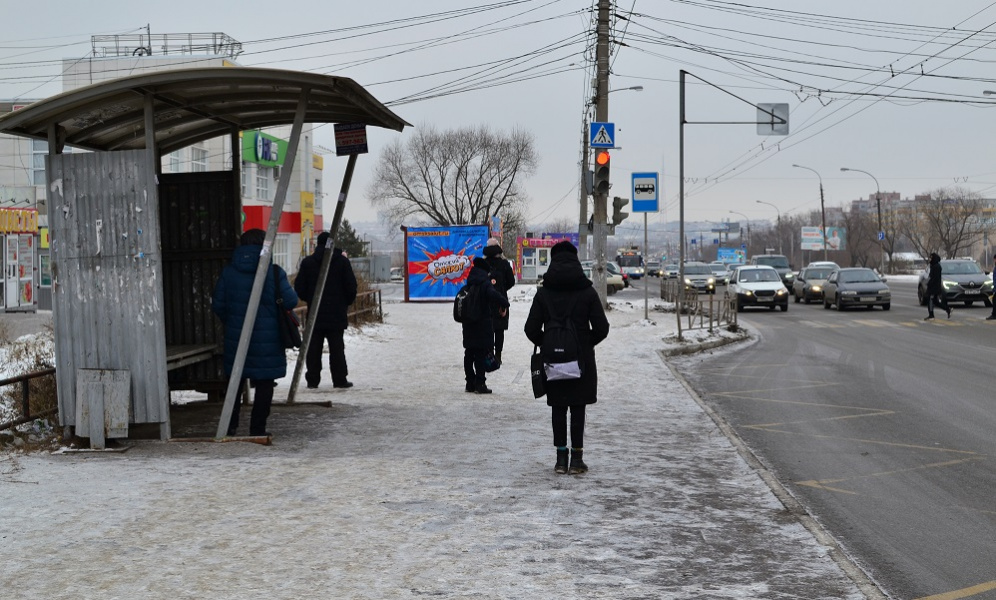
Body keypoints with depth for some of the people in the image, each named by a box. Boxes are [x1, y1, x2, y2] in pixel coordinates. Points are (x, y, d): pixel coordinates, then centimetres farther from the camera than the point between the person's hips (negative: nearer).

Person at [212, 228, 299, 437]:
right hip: (267, 339, -3)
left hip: (236, 336, 3)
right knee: (264, 383, 6)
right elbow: (291, 301, -9)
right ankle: (258, 427, 7)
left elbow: (217, 305, 2)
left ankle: (230, 425, 16)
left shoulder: (228, 272, 0)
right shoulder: (274, 272, -9)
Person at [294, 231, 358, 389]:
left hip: (315, 313, 1)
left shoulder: (307, 262, 1)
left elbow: (299, 288, 1)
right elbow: (351, 286, -3)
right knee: (336, 347, 2)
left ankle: (312, 380, 6)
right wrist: (346, 302, 14)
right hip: (336, 313, -1)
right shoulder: (342, 261, -3)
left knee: (313, 348, 6)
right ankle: (340, 380, 1)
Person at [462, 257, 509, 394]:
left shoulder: (468, 284, 8)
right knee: (481, 353, -2)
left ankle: (470, 383, 17)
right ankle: (480, 383, -2)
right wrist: (504, 305, -19)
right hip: (483, 324, -7)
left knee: (469, 353, 12)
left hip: (468, 325, 7)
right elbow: (493, 295, -32)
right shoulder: (485, 283, -14)